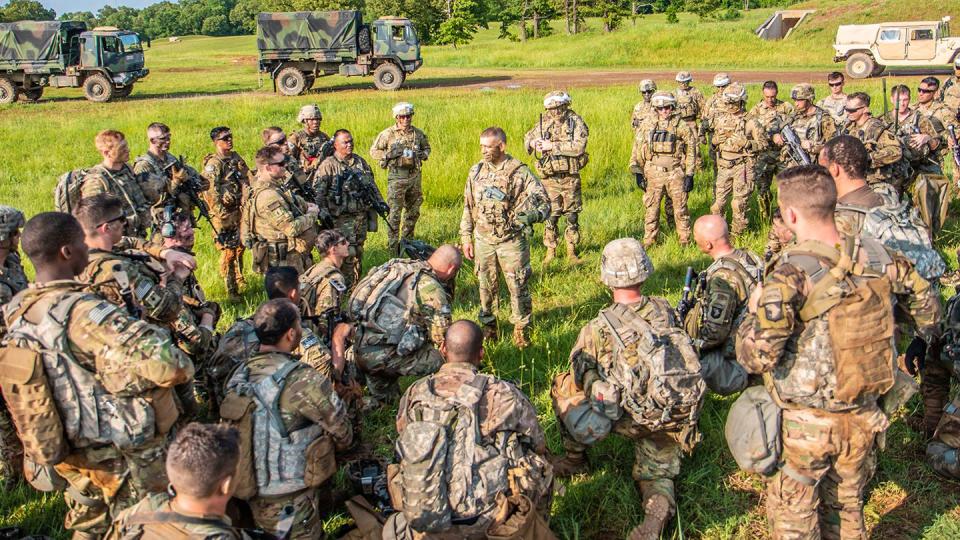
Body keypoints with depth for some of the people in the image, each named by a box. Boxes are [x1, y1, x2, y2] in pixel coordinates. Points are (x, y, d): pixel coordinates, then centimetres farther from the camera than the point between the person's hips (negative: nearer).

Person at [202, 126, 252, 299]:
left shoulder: (236, 158, 9)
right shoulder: (213, 164, -14)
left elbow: (247, 180, 12)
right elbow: (210, 192, -19)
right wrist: (221, 214, -19)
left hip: (239, 210, 7)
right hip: (223, 214, -7)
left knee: (240, 246, 19)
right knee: (228, 251, -3)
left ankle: (239, 278, 37)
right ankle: (231, 289, 6)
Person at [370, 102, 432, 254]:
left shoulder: (418, 133, 7)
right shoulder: (388, 134, -5)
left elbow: (427, 147, 22)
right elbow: (374, 151, 0)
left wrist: (423, 154, 0)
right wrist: (390, 154, -15)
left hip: (415, 176, 5)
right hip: (397, 177, -5)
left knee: (413, 212, 14)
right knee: (394, 213, -6)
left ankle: (407, 242, 30)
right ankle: (393, 249, -1)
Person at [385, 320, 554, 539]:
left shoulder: (413, 394, -1)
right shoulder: (502, 394, -10)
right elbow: (538, 446, 4)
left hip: (426, 521, 4)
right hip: (485, 520, -4)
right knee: (539, 465, 19)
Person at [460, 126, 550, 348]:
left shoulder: (519, 172, -11)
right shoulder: (476, 171, 3)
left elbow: (544, 203, -12)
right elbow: (468, 207, 11)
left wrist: (532, 215, -33)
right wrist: (466, 238, 9)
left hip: (512, 240, -4)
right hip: (483, 240, 4)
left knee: (518, 287, 2)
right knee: (486, 286, 13)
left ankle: (521, 329, 18)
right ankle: (488, 325, 29)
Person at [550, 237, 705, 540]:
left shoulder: (598, 329, -12)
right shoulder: (664, 309, 0)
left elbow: (580, 375, -3)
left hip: (637, 420, -4)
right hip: (680, 418, 4)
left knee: (564, 386, 13)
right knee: (655, 474, 26)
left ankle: (574, 459, 26)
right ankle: (659, 506, -8)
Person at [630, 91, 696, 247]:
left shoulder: (682, 126, 2)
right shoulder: (649, 127, 8)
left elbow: (691, 151, 2)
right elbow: (639, 149, 11)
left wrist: (689, 175, -2)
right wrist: (638, 173, 5)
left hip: (675, 174, -2)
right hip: (653, 174, 2)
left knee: (680, 208, 1)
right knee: (651, 209, 5)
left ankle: (685, 240, 14)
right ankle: (649, 242, 15)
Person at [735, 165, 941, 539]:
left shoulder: (791, 274, -26)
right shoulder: (877, 256, -9)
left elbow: (755, 357, -30)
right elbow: (925, 305, 7)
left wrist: (754, 311, -12)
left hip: (806, 423, -5)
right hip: (865, 416, 5)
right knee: (848, 506, 26)